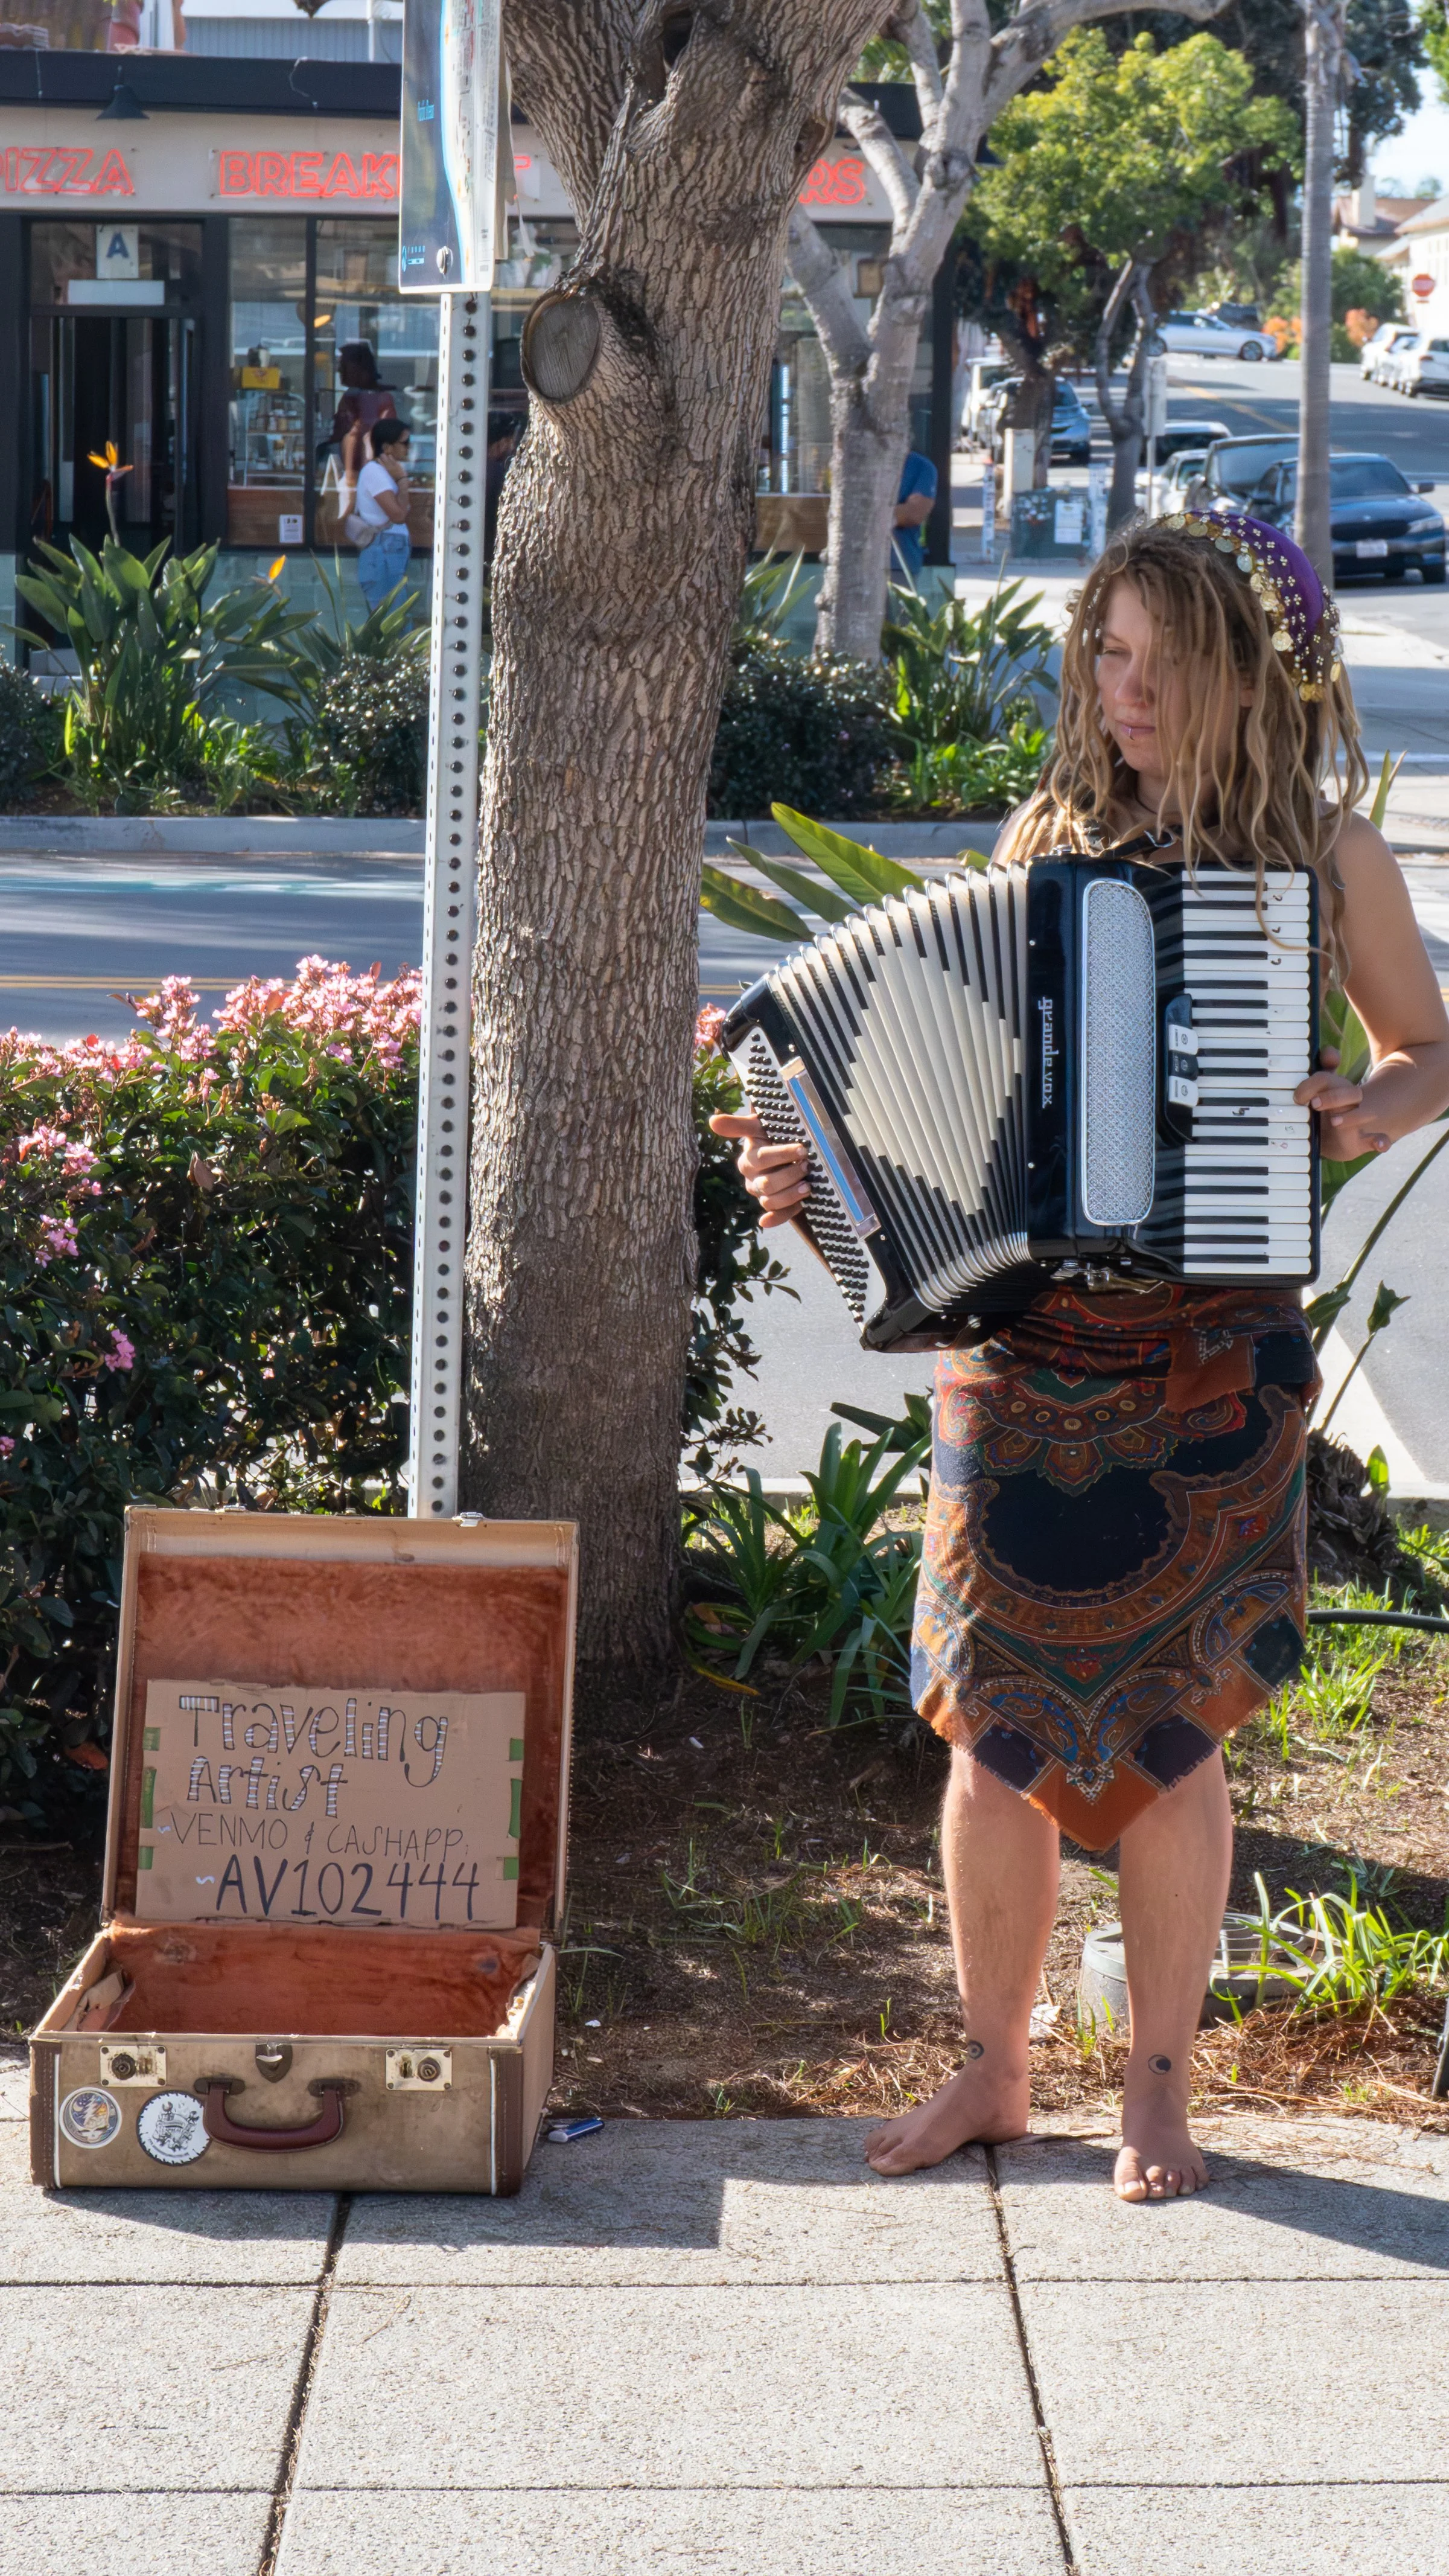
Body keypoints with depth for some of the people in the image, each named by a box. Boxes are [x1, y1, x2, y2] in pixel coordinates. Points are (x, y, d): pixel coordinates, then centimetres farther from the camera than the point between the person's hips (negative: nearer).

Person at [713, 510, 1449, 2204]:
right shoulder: (1047, 838, 7)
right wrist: (824, 1170, -4)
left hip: (1209, 1362, -2)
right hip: (1020, 1346, 2)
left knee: (1166, 1732, 4)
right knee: (997, 1723, 5)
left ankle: (1159, 2091, 19)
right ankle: (992, 2069, 22)